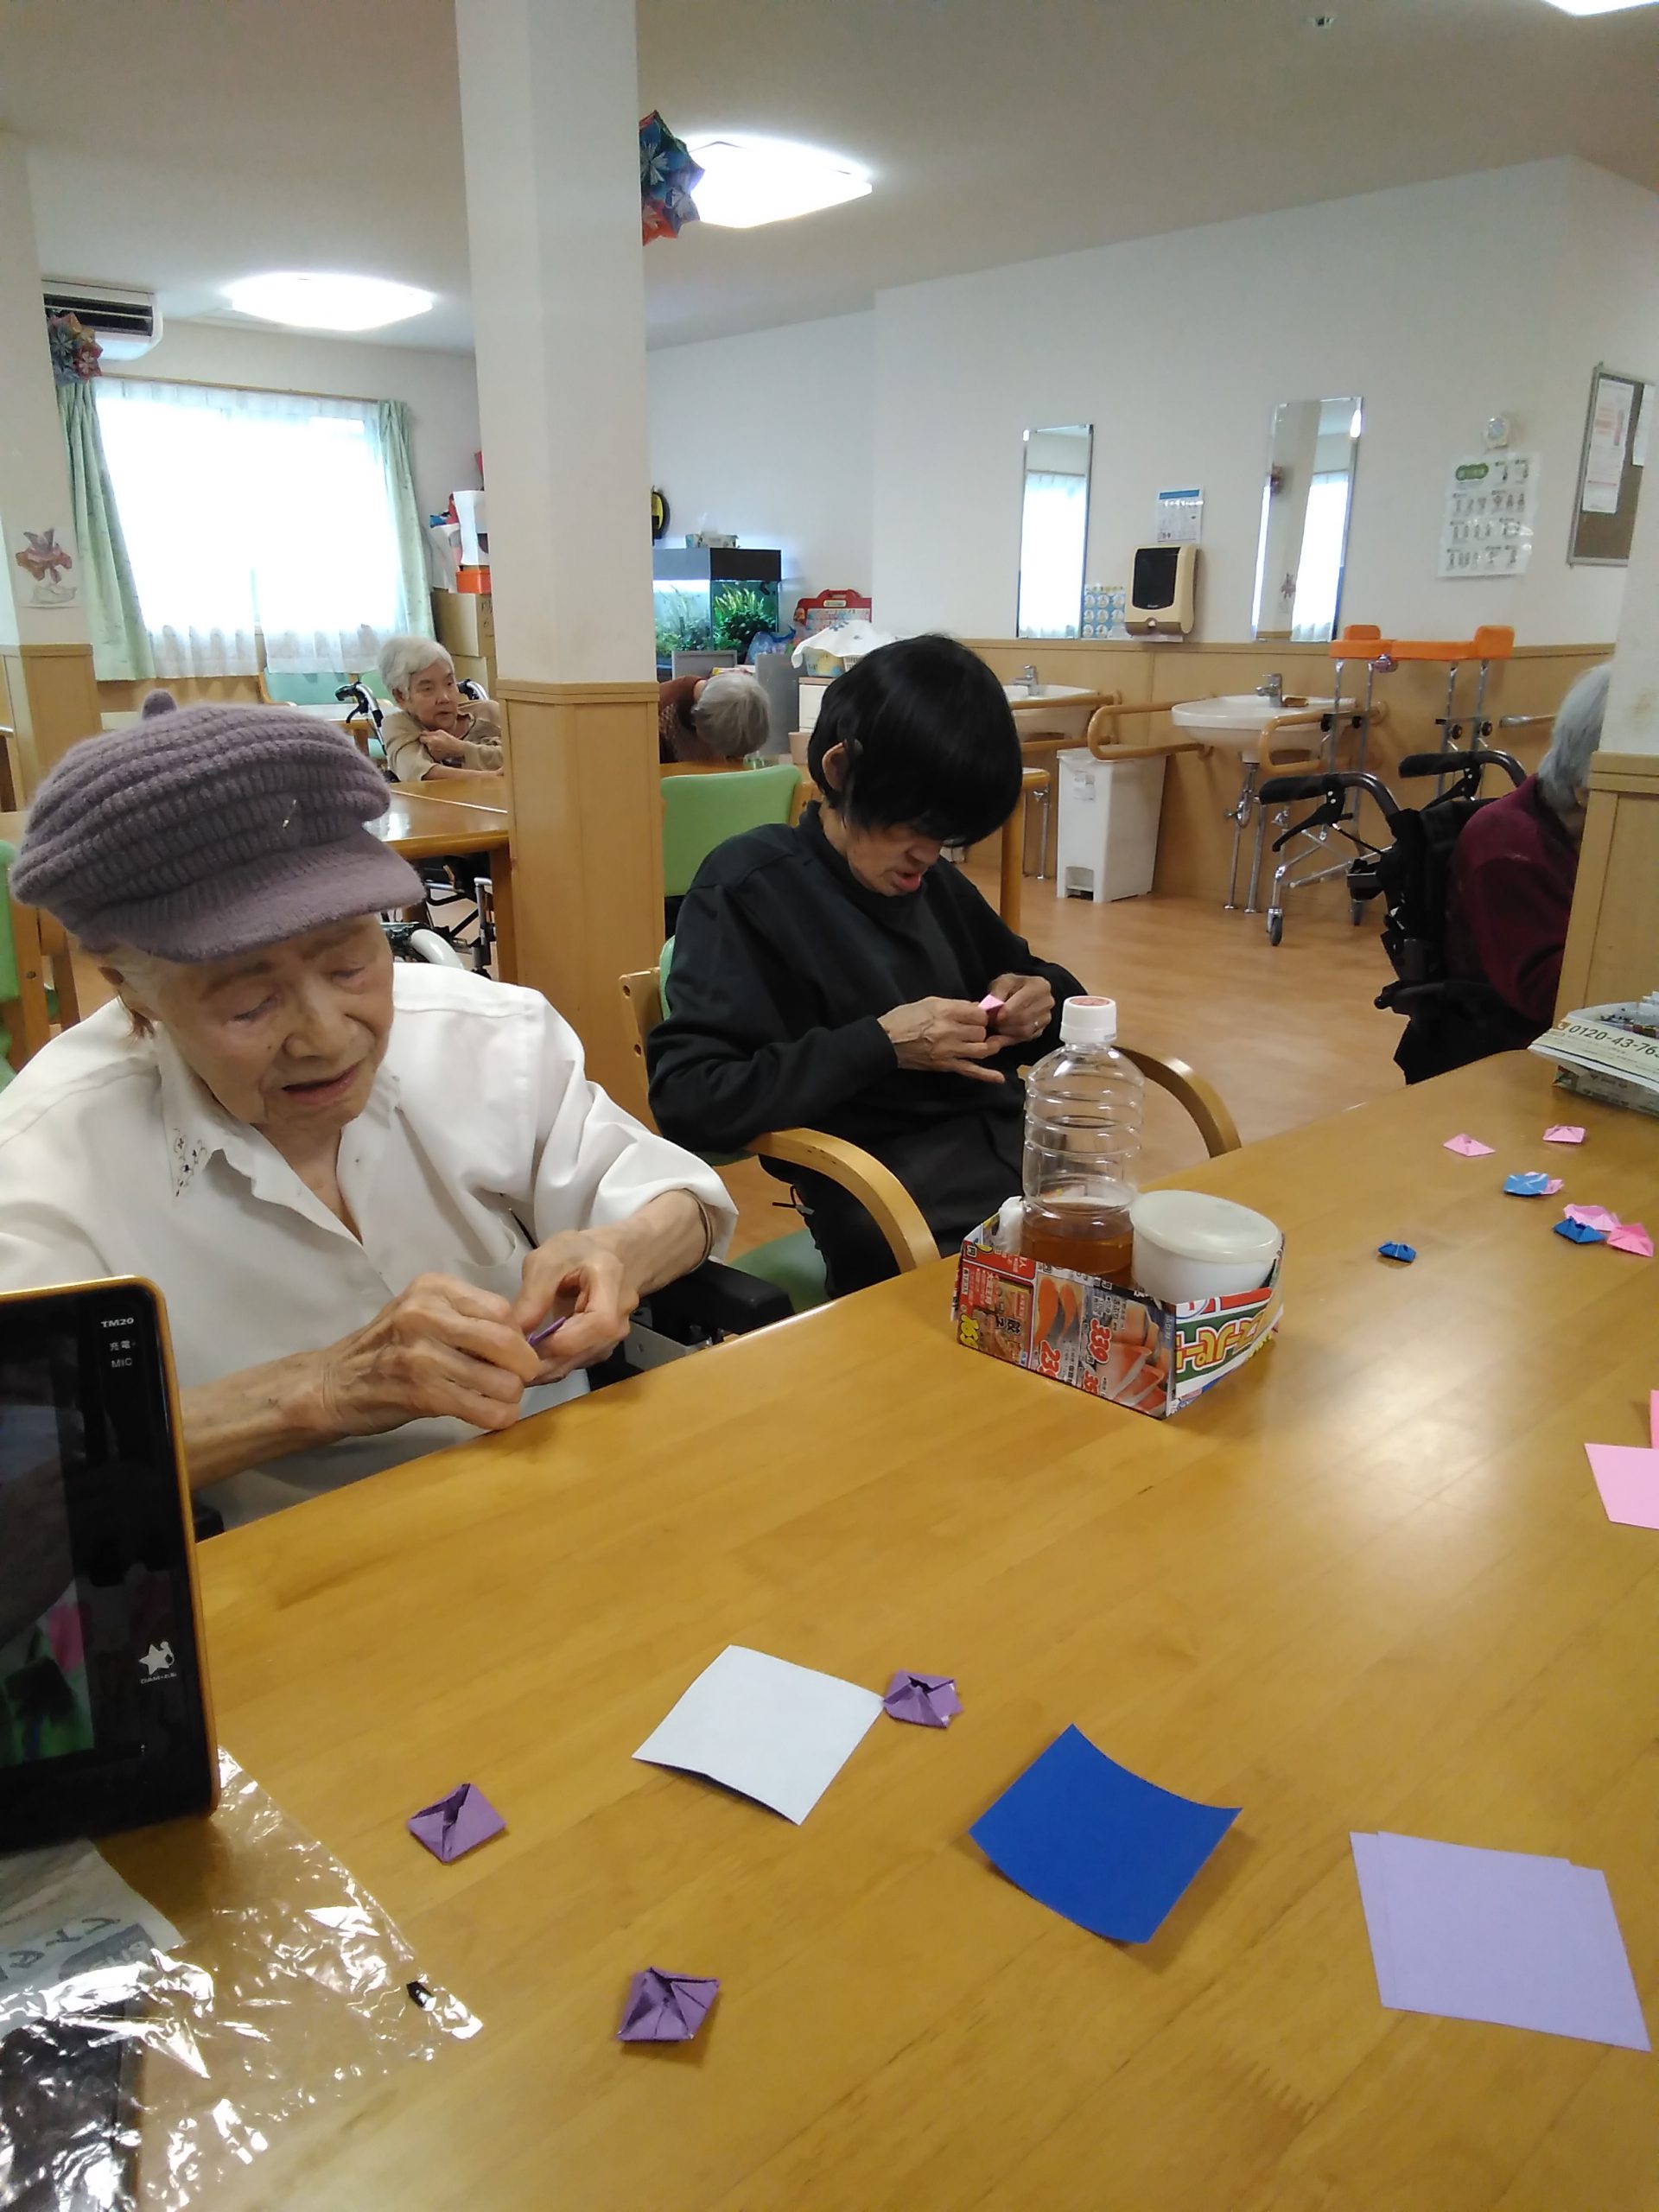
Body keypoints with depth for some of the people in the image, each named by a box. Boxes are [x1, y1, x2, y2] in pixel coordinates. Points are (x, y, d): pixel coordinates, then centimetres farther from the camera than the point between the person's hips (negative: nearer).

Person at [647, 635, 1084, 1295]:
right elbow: (686, 1099, -13)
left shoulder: (937, 883, 14)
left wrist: (1040, 997, 6)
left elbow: (1033, 977, 31)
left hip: (1035, 1163, 7)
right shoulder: (748, 887, -4)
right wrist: (879, 1045, -15)